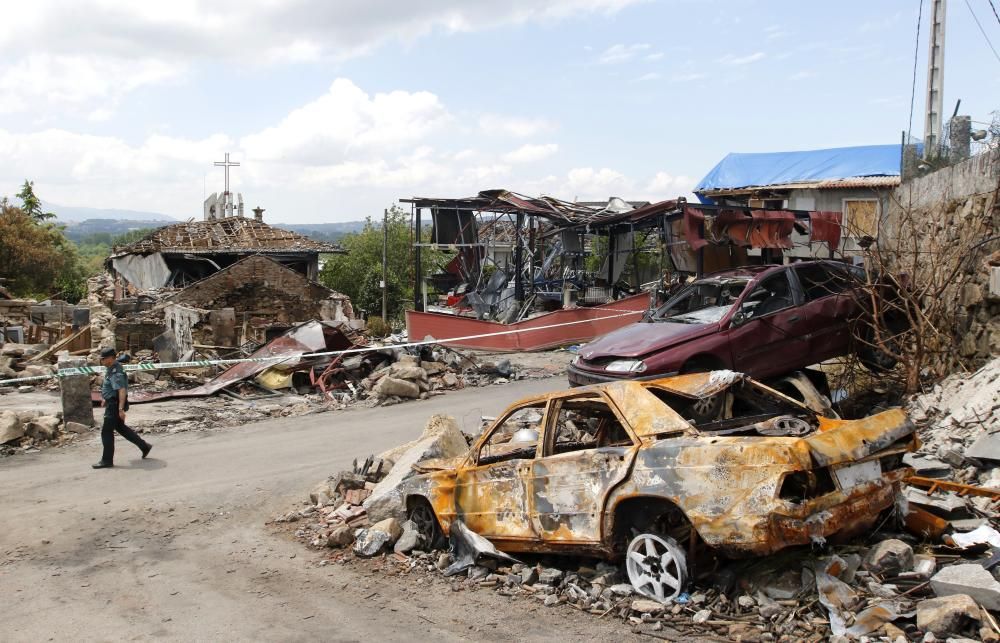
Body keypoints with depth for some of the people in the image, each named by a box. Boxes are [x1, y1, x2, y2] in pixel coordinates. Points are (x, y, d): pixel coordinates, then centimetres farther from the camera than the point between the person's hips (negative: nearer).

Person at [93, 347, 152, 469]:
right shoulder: (111, 369, 10)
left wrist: (121, 409, -34)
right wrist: (106, 399, 32)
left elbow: (122, 391, -30)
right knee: (120, 428, 20)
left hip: (115, 405, -10)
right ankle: (144, 446, 26)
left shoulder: (116, 373, -22)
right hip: (112, 403, 10)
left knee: (106, 432, -4)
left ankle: (107, 461, 3)